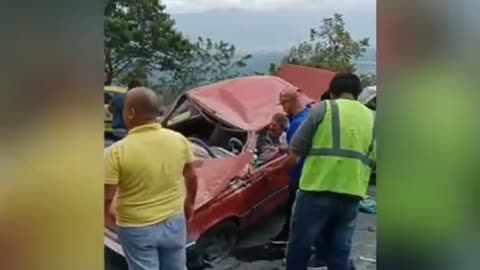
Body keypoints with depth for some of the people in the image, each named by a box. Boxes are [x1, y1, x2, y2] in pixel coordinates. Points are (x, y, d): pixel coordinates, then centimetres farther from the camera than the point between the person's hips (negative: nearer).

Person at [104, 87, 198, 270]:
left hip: (137, 229, -4)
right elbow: (191, 177, 4)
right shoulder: (179, 140, -9)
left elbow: (107, 197, -17)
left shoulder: (117, 151, -22)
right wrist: (189, 203, 22)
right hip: (174, 221, 4)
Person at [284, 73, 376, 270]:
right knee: (339, 253, 14)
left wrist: (290, 160, 19)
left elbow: (296, 149, -1)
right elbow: (372, 160, 16)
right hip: (351, 195, 5)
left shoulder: (324, 108, 0)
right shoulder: (371, 118, 15)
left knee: (299, 247, 8)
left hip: (318, 190, -4)